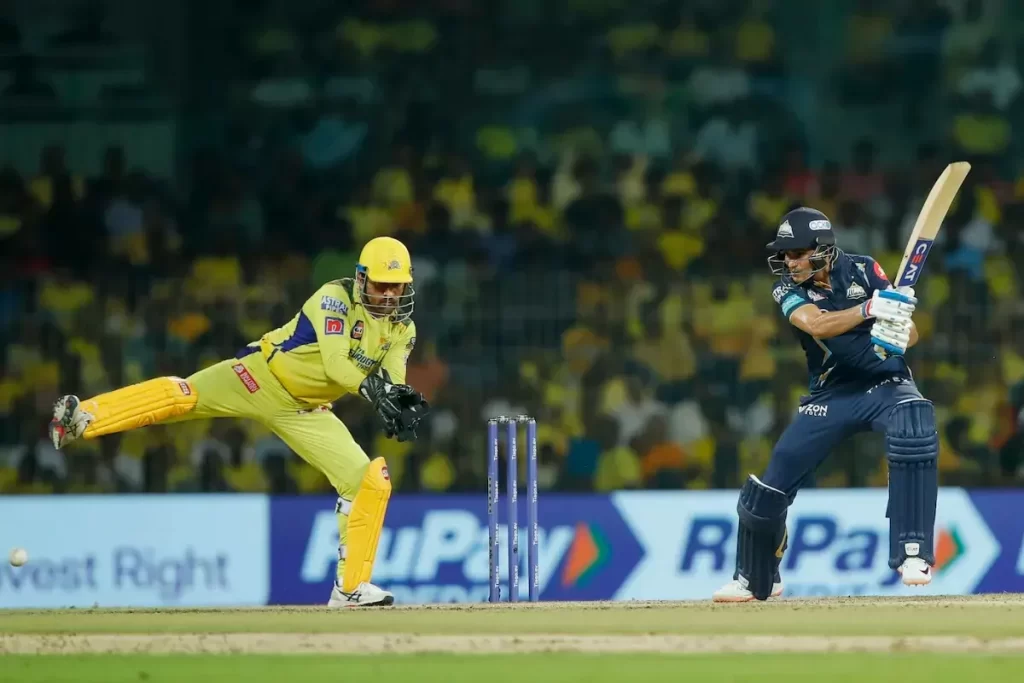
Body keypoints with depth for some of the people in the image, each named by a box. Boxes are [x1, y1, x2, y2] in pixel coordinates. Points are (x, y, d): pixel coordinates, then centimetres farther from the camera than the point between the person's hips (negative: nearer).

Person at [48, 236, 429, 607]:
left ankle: (350, 586, 0)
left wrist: (403, 401, -34)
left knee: (371, 480, -6)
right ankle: (81, 417, -25)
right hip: (264, 379, -5)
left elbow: (391, 385, -11)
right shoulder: (336, 299, -16)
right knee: (183, 396, -28)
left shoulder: (403, 329, 1)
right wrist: (372, 388, -45)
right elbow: (335, 363, -30)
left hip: (305, 412, 5)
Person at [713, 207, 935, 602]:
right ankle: (755, 580, 25)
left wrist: (897, 335, -34)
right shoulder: (789, 290, -6)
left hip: (886, 382, -2)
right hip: (831, 395, 2)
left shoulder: (863, 271, -7)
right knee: (771, 487, -2)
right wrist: (868, 309, -44)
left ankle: (913, 554, -30)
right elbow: (816, 324, -28)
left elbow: (910, 333, -9)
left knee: (914, 433, -35)